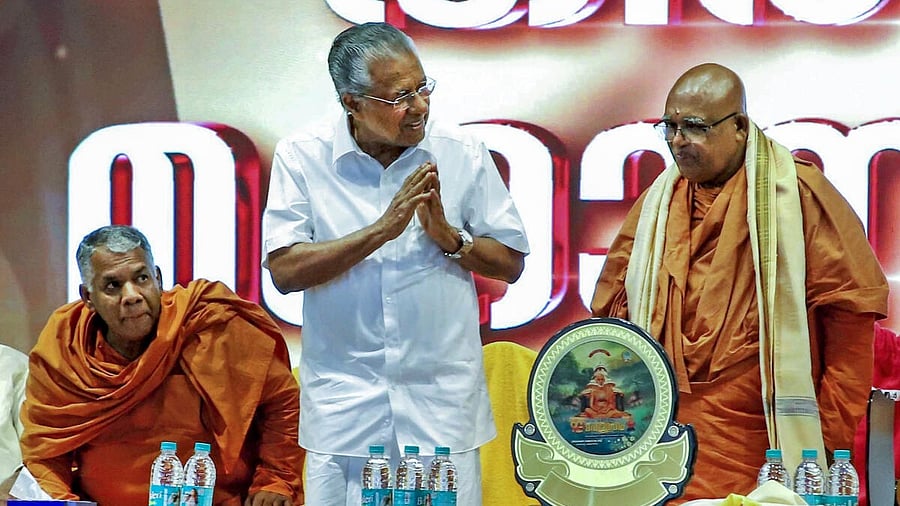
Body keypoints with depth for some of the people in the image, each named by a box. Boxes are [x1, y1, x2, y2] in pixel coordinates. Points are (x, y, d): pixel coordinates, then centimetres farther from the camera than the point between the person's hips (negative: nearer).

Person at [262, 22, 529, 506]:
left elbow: (510, 263, 4)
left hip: (443, 404, 1)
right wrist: (382, 230, -18)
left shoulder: (462, 153, 1)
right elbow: (284, 271, -12)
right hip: (343, 406, -1)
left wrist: (448, 236, -14)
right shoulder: (302, 157, -4)